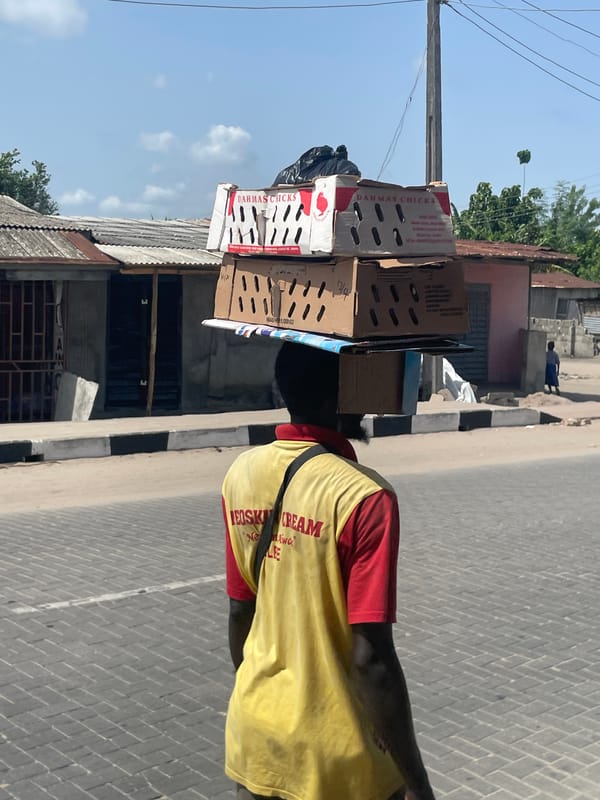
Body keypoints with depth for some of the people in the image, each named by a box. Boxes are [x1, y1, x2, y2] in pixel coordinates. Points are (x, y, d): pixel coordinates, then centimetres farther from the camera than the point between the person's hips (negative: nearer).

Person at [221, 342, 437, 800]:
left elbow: (239, 613, 5)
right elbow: (371, 659, -23)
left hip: (254, 739, 6)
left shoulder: (242, 474, -4)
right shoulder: (363, 497, -23)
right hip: (336, 757, -5)